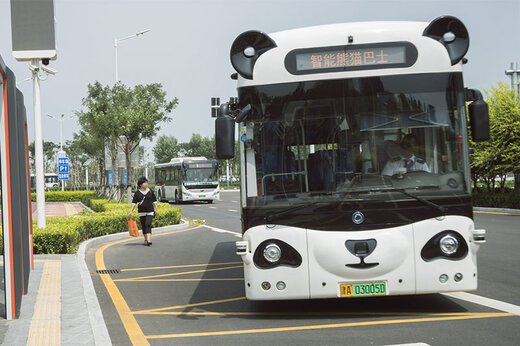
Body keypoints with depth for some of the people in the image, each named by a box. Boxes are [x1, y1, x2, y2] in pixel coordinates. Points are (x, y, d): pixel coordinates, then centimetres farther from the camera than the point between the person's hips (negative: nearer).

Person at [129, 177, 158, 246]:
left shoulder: (150, 191, 3)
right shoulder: (137, 193, -1)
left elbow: (154, 201, 11)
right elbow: (134, 203, -4)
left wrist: (155, 209, 3)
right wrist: (131, 211, -12)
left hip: (150, 212, -1)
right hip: (141, 212, 1)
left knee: (148, 224, -16)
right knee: (143, 226, 7)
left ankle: (149, 240, -26)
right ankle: (145, 239, 22)